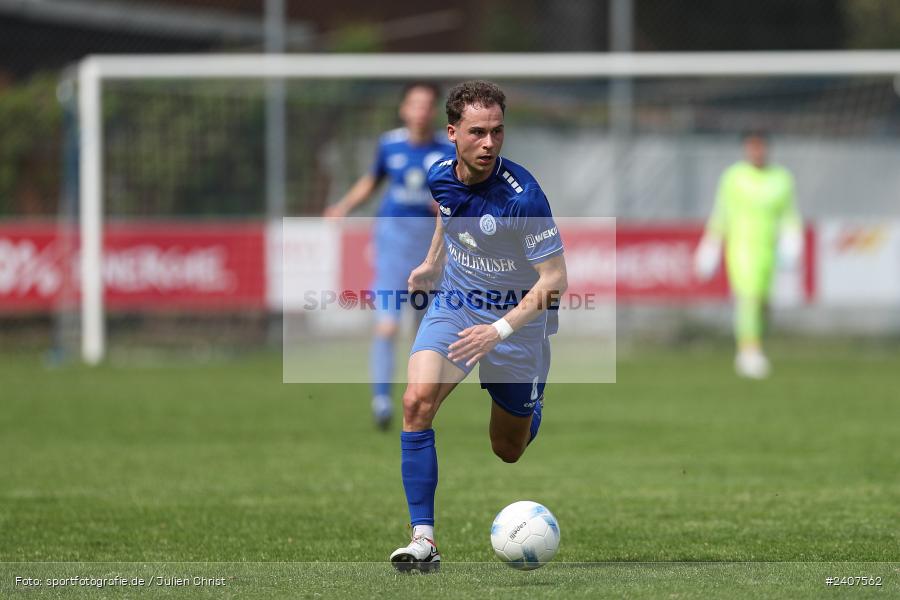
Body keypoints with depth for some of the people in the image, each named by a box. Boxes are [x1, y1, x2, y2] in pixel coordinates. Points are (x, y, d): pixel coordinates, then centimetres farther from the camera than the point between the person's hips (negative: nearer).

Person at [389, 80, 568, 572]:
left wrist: (501, 329, -34)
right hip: (453, 306, 3)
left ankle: (532, 405, 52)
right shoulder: (440, 176, -10)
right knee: (417, 400, -25)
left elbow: (555, 279, -25)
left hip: (516, 315, -3)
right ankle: (423, 539, -24)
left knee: (508, 452, 13)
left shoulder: (522, 195, -28)